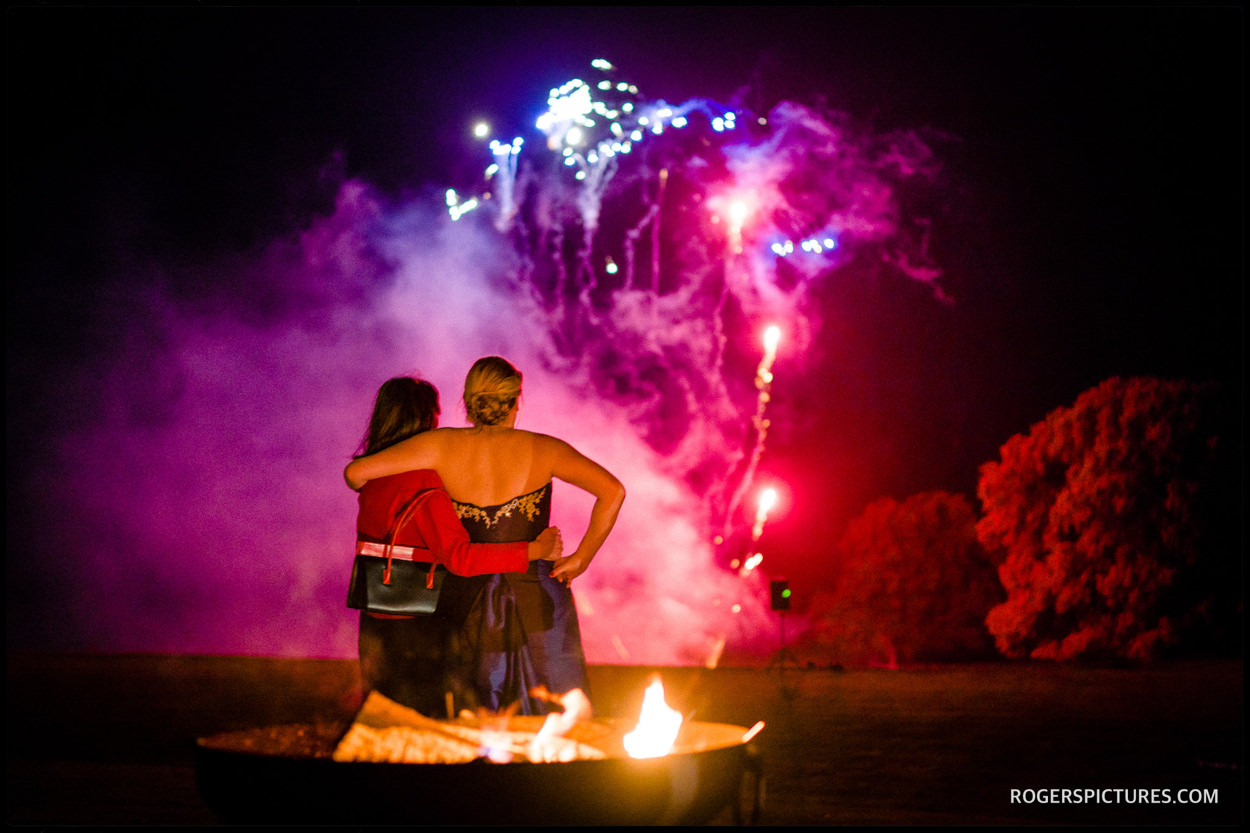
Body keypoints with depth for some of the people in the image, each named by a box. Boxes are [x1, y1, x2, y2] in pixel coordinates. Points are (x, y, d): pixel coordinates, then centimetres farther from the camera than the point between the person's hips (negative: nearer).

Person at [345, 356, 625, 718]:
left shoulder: (443, 446, -7)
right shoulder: (541, 450, -9)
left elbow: (355, 472, -9)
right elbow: (613, 491, -18)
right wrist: (582, 558, -8)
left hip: (476, 603, 2)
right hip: (538, 599, -2)